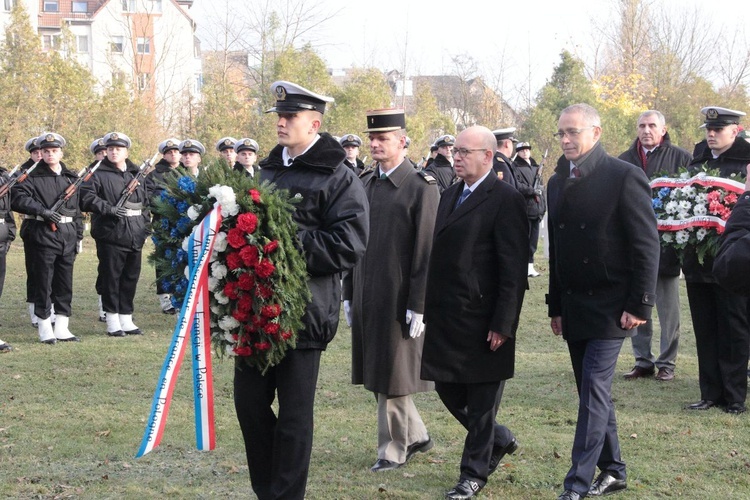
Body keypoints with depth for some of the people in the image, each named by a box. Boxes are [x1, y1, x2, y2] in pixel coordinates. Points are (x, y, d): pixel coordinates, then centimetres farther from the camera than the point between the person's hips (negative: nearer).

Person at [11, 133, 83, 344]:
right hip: (42, 235, -5)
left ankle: (62, 328, 16)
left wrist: (78, 235, 12)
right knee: (43, 282, -1)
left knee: (65, 283, 8)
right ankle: (45, 329, 6)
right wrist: (43, 211, -22)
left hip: (67, 236, 5)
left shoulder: (71, 178, 15)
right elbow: (18, 198, -15)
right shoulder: (33, 176, -1)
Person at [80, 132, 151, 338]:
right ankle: (113, 322, 4)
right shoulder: (98, 174, -1)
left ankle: (126, 319, 19)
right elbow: (87, 197, -14)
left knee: (131, 277, 10)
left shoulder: (137, 174, 17)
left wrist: (146, 226, 11)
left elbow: (146, 202, 22)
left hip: (135, 236, 5)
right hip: (111, 234, -5)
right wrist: (108, 208, -25)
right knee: (111, 277, -3)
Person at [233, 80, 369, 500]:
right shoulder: (268, 170, 15)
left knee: (294, 412, 3)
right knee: (250, 401, 11)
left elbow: (349, 245, -17)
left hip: (304, 310, -7)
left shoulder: (338, 178, -7)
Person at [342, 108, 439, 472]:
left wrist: (418, 305, -15)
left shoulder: (421, 187, -9)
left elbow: (426, 251, -12)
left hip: (398, 300, -7)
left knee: (392, 375, 1)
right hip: (366, 298, 7)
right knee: (376, 373, 14)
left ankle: (393, 450, 15)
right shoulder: (364, 184, 11)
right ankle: (416, 435, 30)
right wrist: (349, 295, 12)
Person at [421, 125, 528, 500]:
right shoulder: (449, 196, 14)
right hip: (446, 317, 8)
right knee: (447, 388, 14)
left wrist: (502, 324, -18)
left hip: (483, 320, -8)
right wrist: (431, 310, 11)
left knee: (481, 398, 4)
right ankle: (500, 440, 35)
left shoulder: (505, 200, -11)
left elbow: (514, 269, -15)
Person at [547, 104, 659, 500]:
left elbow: (646, 244, -12)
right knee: (593, 391, 12)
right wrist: (556, 307, 15)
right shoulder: (558, 182, 11)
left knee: (594, 391, -9)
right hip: (573, 305, 7)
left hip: (610, 305, -7)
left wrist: (639, 304, -16)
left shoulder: (624, 177, -10)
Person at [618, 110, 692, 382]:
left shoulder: (680, 157, 0)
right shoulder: (625, 160, 11)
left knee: (668, 306, 3)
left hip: (666, 243, -4)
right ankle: (642, 360, 18)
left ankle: (667, 362, 11)